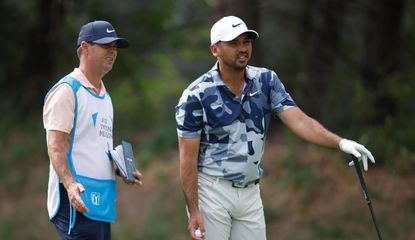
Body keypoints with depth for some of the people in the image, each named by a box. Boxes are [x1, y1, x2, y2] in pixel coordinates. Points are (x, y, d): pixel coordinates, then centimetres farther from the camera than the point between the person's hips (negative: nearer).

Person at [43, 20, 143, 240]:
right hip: (77, 198, -9)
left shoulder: (104, 96, 23)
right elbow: (55, 147, -15)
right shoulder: (67, 90, -6)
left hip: (102, 202, 9)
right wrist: (70, 184, -29)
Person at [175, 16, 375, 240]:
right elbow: (188, 157, -11)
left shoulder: (266, 81, 1)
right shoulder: (196, 95, -12)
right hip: (211, 193, -4)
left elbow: (299, 120, -9)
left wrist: (341, 142, -25)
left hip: (250, 193, 4)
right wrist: (193, 211, -16)